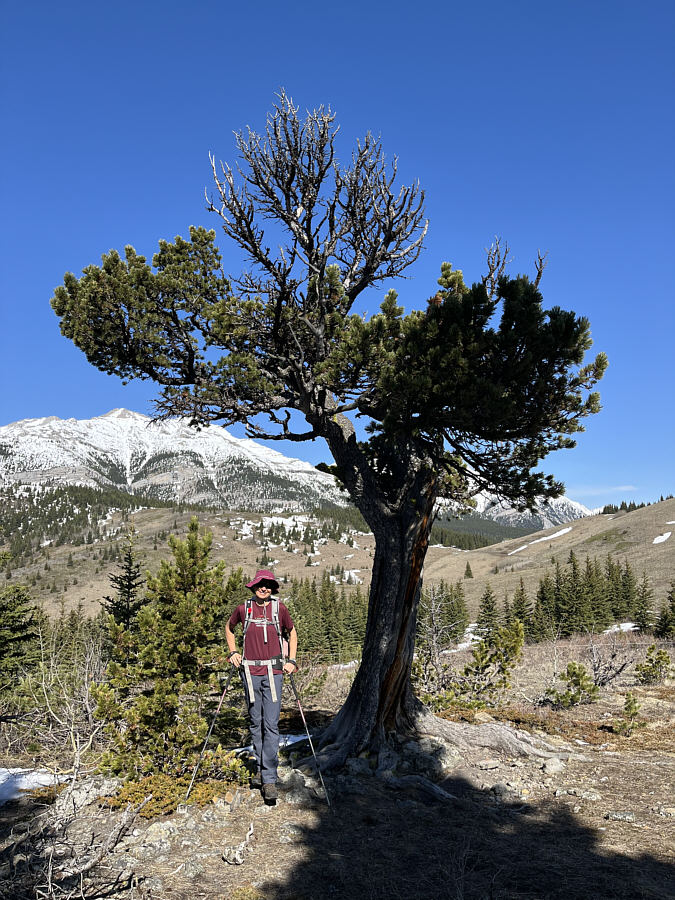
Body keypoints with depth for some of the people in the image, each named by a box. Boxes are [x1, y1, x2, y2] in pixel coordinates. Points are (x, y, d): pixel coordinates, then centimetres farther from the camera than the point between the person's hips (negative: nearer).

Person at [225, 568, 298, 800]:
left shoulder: (280, 609, 1)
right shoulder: (243, 609, 3)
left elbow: (292, 633, 16)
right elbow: (229, 628, 22)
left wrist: (291, 661, 7)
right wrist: (233, 652, 11)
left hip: (273, 671, -2)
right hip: (250, 671, 2)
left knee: (271, 724, -7)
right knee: (255, 722, 11)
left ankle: (269, 779, -3)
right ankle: (261, 769, 27)